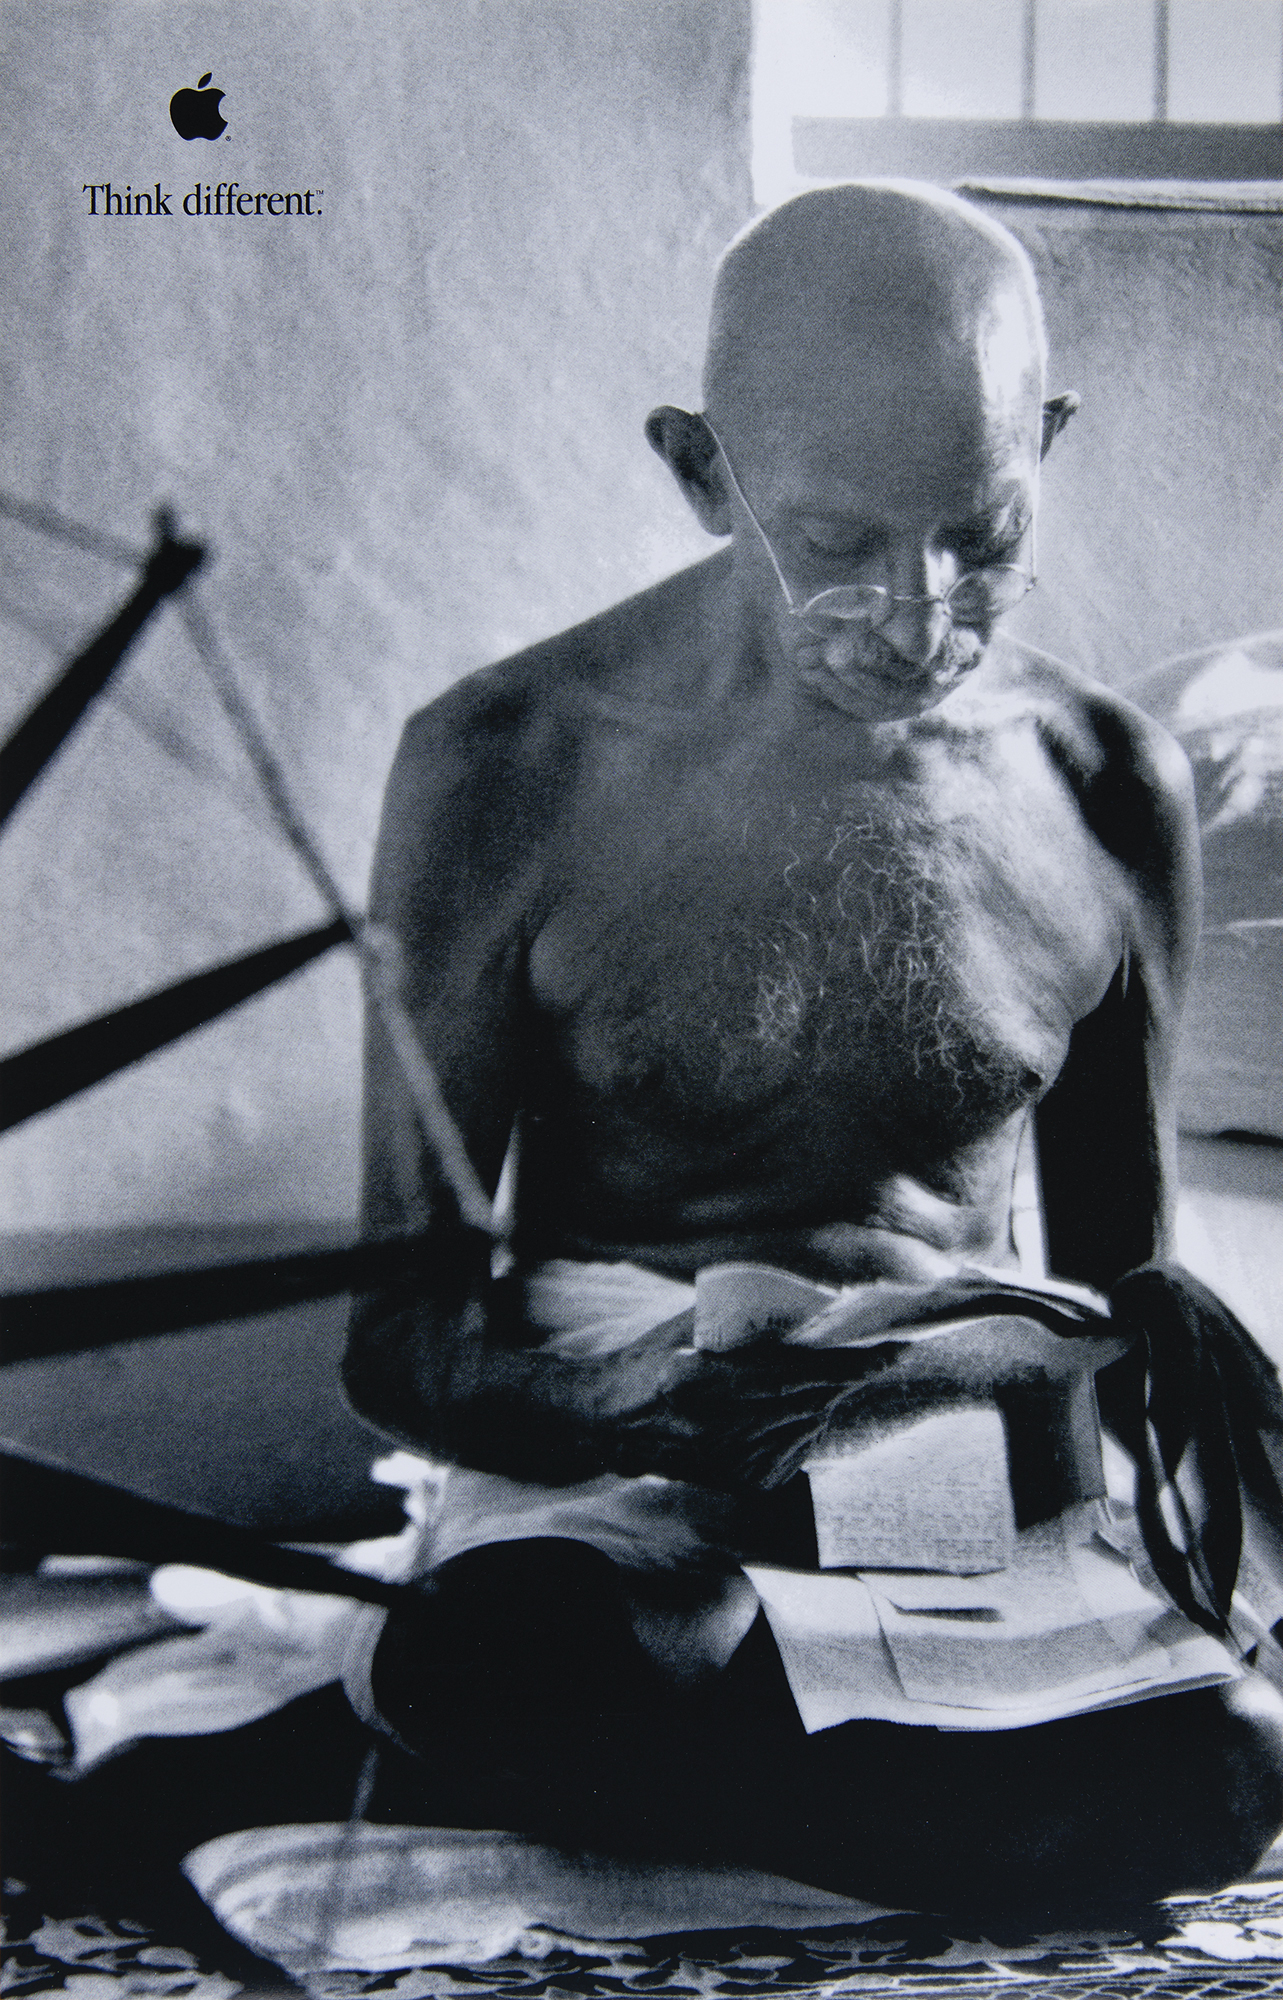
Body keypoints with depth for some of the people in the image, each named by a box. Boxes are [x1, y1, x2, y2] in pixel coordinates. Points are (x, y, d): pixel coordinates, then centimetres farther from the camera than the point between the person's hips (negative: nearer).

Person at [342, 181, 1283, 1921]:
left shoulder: (1112, 786, 3)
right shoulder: (512, 768, -6)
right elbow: (406, 1325, -4)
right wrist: (727, 1403, -24)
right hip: (610, 1481, -2)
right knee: (499, 1669, -40)